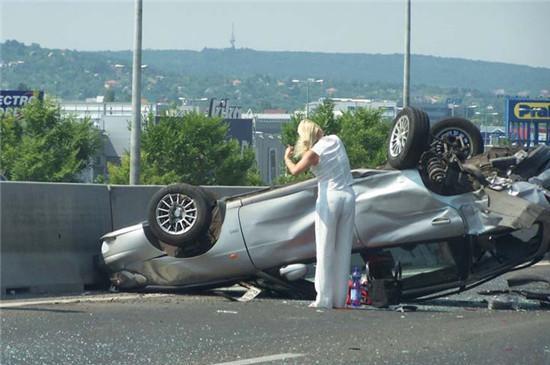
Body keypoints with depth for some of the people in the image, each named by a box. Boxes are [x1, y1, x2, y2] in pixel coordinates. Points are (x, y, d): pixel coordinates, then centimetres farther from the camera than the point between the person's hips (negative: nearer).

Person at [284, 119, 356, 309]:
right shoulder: (336, 140, 5)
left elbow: (295, 170, -1)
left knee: (325, 251, 1)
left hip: (329, 199, -5)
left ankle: (324, 299, -1)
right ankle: (340, 299, 9)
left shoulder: (314, 153, -11)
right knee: (343, 250, 7)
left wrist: (287, 157, 16)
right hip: (348, 197, 5)